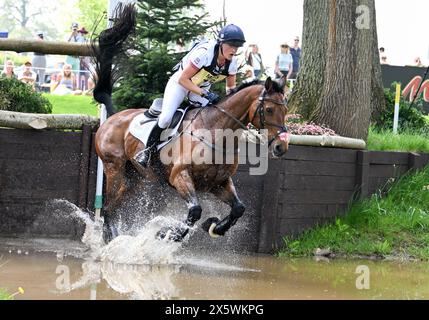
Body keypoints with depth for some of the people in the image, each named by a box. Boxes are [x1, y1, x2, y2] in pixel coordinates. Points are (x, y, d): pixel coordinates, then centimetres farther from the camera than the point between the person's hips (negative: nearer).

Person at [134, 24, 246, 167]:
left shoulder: (232, 62, -16)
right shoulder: (204, 53, -35)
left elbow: (231, 89, 1)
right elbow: (182, 79, -30)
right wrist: (205, 94, -36)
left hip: (203, 89, 6)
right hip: (181, 83, -6)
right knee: (166, 118, -20)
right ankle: (148, 150, -4)